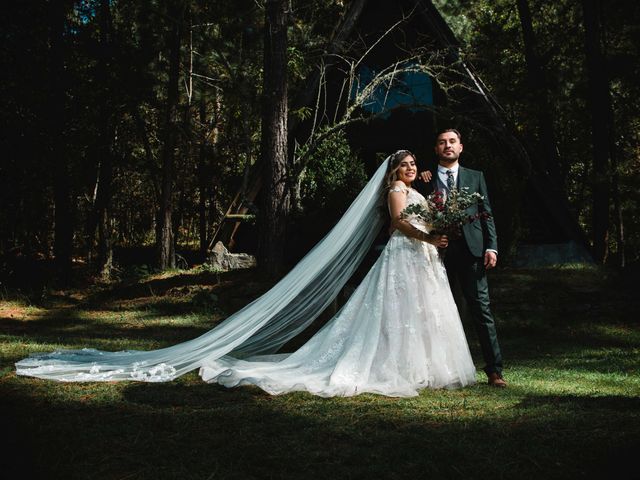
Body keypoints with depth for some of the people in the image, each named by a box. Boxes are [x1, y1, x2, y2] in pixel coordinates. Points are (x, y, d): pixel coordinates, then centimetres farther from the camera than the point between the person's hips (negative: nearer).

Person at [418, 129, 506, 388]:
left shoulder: (475, 177, 14)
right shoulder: (427, 179, 12)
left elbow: (487, 214, 9)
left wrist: (491, 247, -2)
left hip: (471, 251, -1)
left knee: (482, 310, -5)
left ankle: (494, 370, -2)